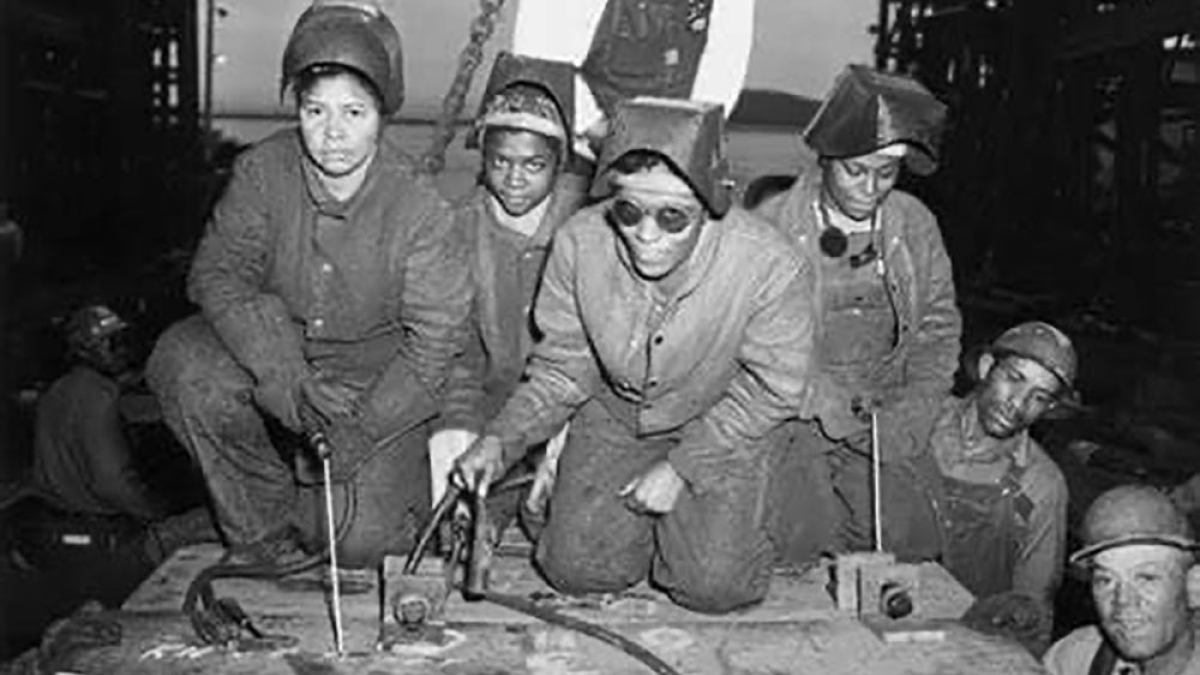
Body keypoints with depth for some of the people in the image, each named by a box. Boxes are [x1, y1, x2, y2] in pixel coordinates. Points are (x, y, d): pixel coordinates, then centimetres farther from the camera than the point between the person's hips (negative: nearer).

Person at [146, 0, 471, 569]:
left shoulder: (417, 206, -19)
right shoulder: (262, 171, -12)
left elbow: (434, 337, -15)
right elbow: (219, 272, -14)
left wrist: (359, 432, -23)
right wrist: (284, 376, -31)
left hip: (376, 375, -2)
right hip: (275, 346, 3)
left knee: (361, 540, -15)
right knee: (181, 364, -27)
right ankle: (262, 528, -5)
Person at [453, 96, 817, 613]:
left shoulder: (771, 269, -31)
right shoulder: (579, 242, -23)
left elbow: (771, 393, -14)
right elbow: (563, 366, -6)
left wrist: (679, 467, -17)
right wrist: (501, 439, -19)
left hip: (722, 430, -2)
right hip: (614, 416, 2)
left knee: (713, 585, -14)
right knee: (577, 569, -7)